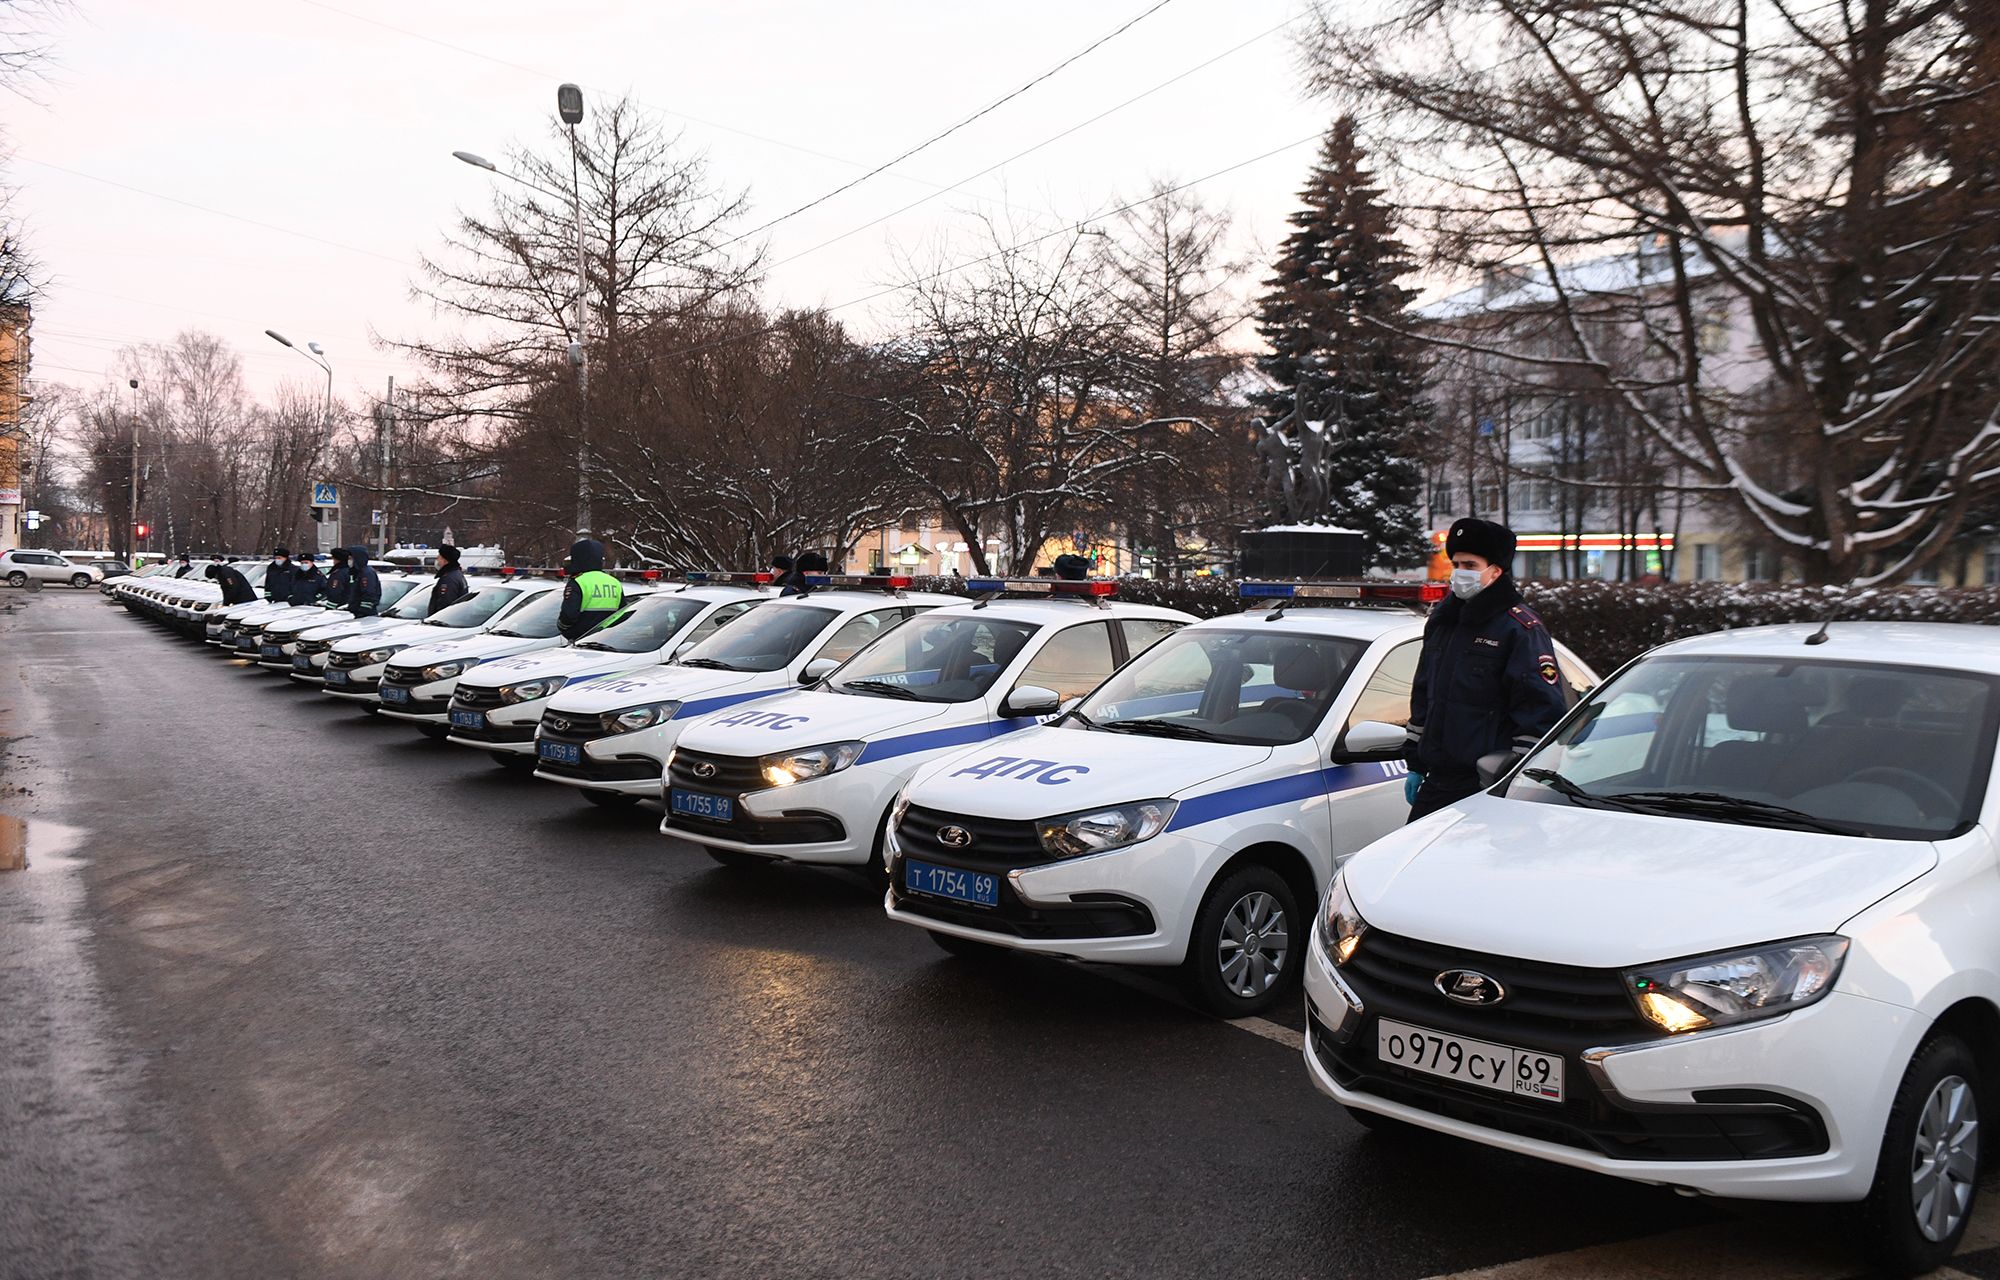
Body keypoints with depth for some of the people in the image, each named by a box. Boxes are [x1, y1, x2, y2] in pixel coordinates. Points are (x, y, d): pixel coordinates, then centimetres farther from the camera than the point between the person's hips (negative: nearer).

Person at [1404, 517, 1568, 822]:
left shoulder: (1521, 629, -7)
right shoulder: (1441, 620, 16)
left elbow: (1542, 715, -11)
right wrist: (1415, 765, 21)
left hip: (1489, 786, -7)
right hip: (1437, 782, 7)